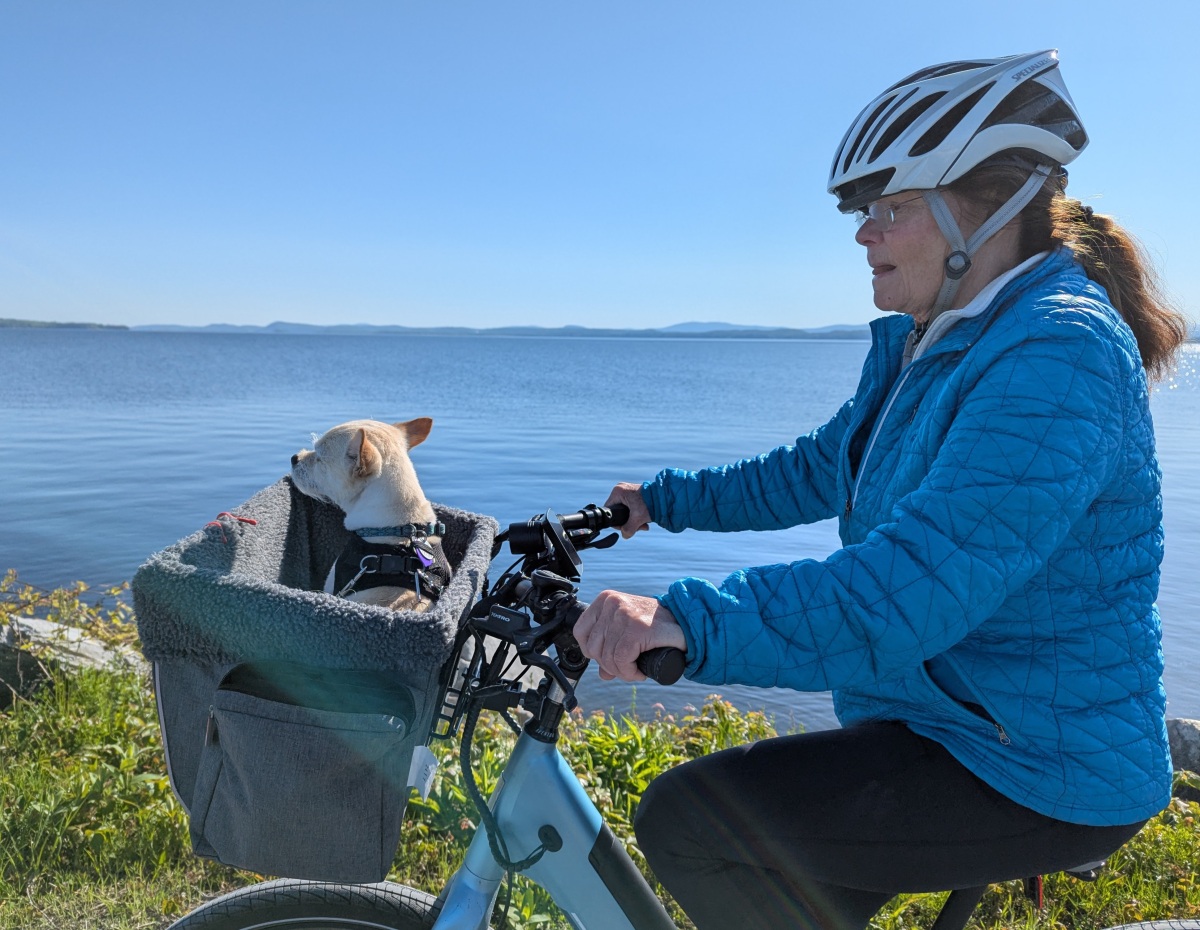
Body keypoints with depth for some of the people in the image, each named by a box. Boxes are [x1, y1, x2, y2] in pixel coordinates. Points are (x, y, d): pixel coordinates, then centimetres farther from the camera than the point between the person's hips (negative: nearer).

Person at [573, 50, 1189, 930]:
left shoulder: (1058, 354, -24)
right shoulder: (925, 344, 8)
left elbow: (915, 586, -36)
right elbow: (817, 470, 16)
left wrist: (692, 621, -44)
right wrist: (660, 500, 15)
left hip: (1035, 772, -9)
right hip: (958, 722, 9)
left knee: (685, 822, -17)